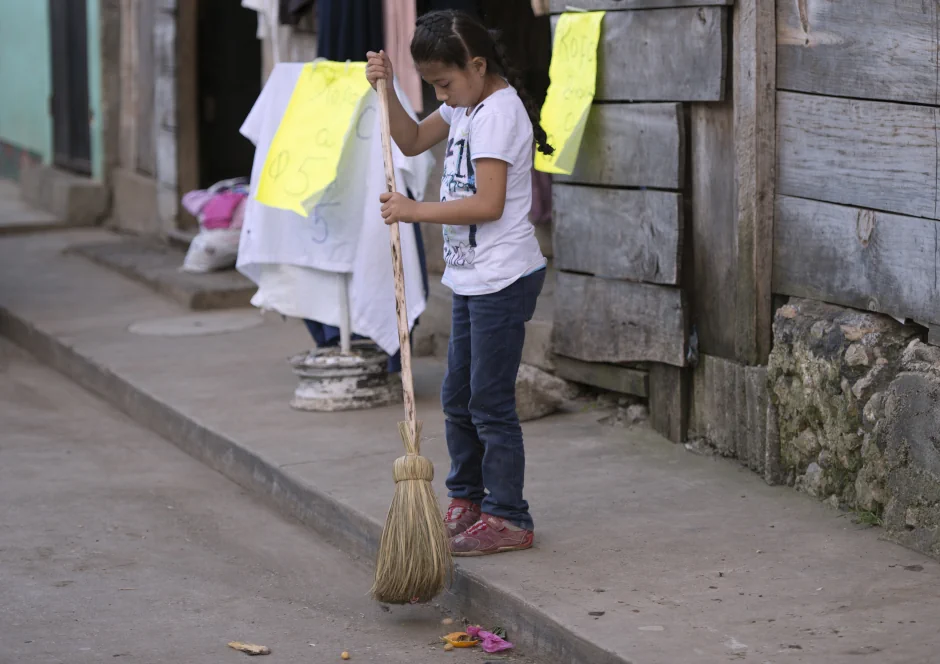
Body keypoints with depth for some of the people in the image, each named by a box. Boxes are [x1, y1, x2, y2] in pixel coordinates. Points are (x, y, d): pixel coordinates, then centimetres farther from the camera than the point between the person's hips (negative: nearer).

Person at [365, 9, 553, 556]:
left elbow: (488, 204, -25)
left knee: (491, 401, -5)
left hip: (503, 279, -10)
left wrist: (415, 211, -21)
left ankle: (508, 518, 3)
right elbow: (413, 141, 20)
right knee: (459, 397, 17)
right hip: (473, 278, 10)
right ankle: (468, 499, 30)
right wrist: (387, 91, 5)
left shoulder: (498, 111, -19)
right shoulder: (468, 105, 11)